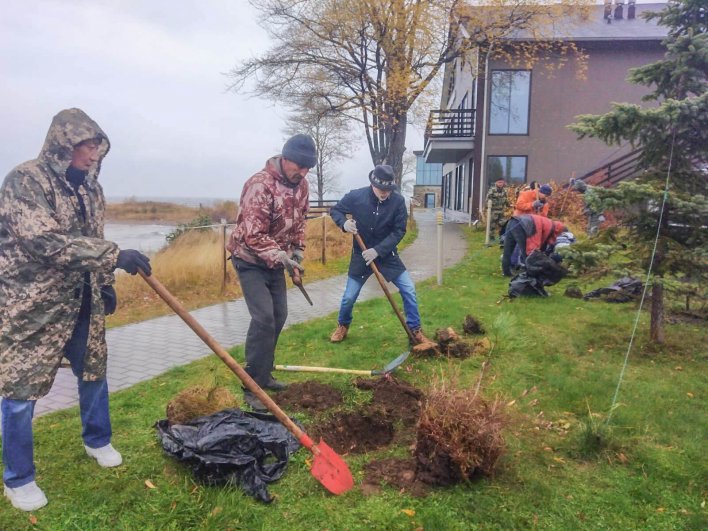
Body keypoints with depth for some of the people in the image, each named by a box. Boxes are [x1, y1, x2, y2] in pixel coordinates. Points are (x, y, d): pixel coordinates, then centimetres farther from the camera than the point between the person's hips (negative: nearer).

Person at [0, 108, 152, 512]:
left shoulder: (90, 188, 6)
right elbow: (46, 241, -29)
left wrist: (105, 284, 13)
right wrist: (115, 255, -35)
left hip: (81, 303, 7)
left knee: (94, 372, 17)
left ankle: (98, 441, 41)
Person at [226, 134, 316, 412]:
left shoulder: (300, 184, 0)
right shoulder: (260, 185, -25)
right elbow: (253, 235, -28)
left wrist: (297, 250, 0)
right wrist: (282, 258, -34)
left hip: (276, 260, 8)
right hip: (250, 261, -8)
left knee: (278, 317, 9)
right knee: (264, 318, -16)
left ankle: (263, 374, 25)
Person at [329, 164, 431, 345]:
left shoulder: (398, 201, -16)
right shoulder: (356, 196, -16)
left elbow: (399, 231, -14)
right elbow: (335, 210, 0)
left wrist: (378, 250, -23)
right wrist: (344, 223, -23)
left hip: (387, 254, 1)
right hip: (361, 255, 0)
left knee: (409, 290, -4)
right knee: (349, 296, 5)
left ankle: (415, 330, 14)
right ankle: (342, 325, 35)